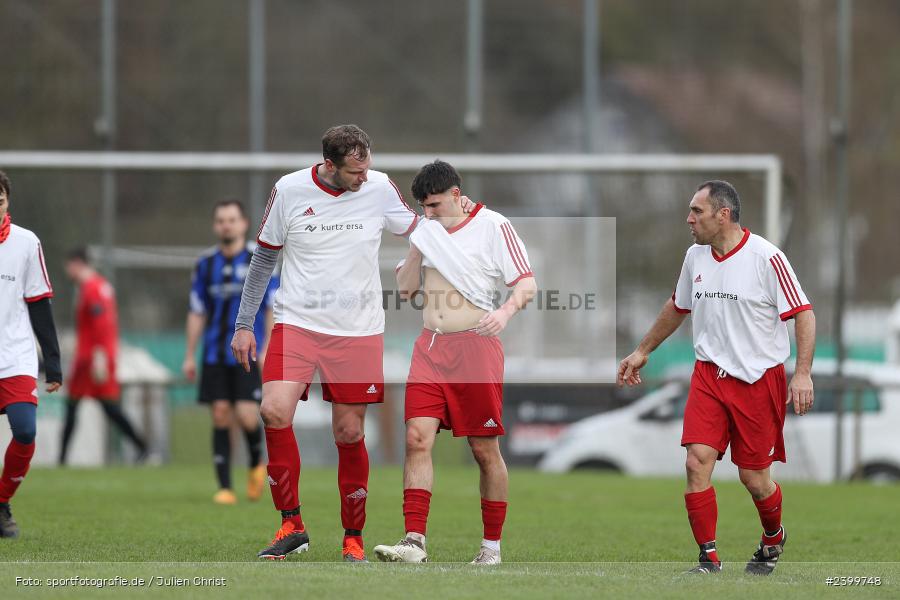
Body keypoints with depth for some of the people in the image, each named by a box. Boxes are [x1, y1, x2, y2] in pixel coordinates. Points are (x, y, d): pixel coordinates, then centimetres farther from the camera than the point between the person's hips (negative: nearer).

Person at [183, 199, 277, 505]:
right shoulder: (206, 264, 9)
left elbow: (273, 308, -1)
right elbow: (197, 313, 13)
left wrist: (267, 350, -9)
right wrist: (190, 356, 10)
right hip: (215, 354, 3)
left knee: (246, 416, -14)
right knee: (220, 416, -1)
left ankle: (256, 464, 16)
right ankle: (225, 487, 4)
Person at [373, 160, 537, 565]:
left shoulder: (492, 226, -2)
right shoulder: (427, 231, 14)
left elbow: (527, 283, -5)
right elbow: (404, 287, 15)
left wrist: (505, 311, -24)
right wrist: (417, 249, 0)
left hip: (476, 346, -4)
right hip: (430, 347, 4)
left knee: (485, 451, 1)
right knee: (417, 437, -11)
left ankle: (492, 547, 11)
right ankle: (414, 541, -14)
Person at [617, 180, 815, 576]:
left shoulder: (766, 257, -13)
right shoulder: (695, 257, 6)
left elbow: (803, 314, -11)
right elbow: (677, 307, 24)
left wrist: (802, 373, -20)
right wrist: (643, 351, 30)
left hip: (759, 378, -5)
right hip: (708, 375, 5)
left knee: (753, 477, 2)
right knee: (697, 462, -12)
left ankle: (773, 539, 32)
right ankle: (709, 559, -5)